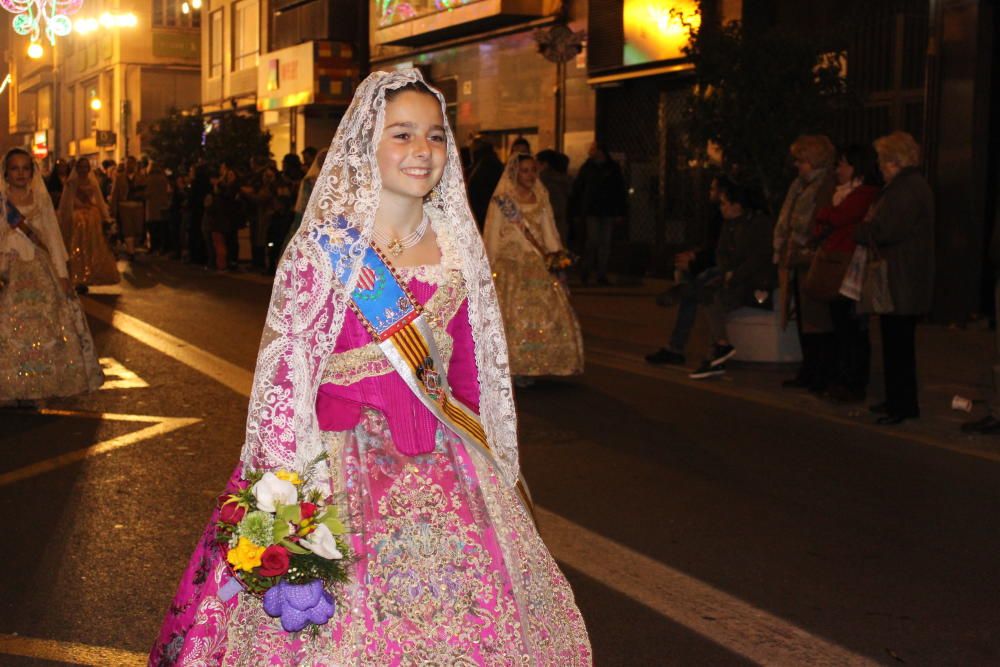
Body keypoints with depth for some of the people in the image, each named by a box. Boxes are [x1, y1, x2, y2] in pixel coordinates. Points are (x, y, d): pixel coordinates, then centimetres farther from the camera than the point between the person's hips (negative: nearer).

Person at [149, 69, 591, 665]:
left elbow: (472, 375, 11)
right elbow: (284, 377, -11)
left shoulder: (457, 247, 5)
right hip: (346, 473, -4)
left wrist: (492, 470, 12)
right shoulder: (324, 248, -10)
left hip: (445, 476, 5)